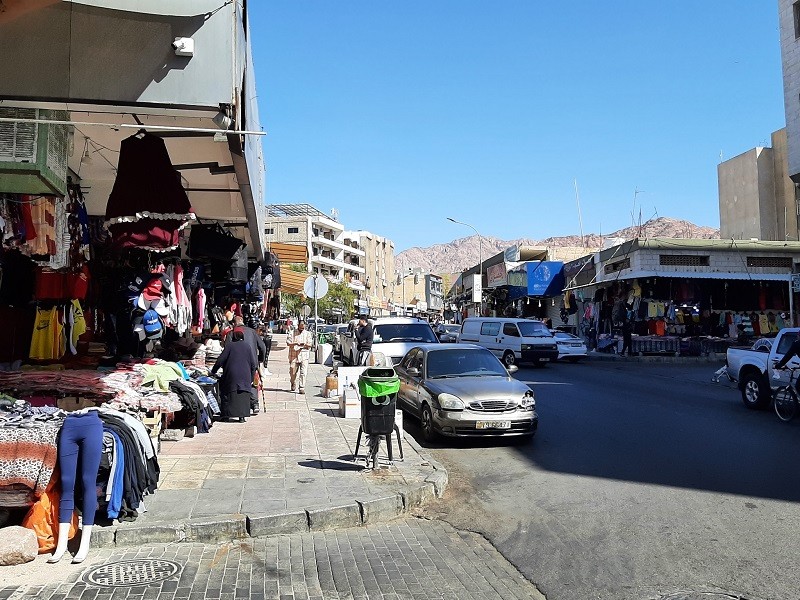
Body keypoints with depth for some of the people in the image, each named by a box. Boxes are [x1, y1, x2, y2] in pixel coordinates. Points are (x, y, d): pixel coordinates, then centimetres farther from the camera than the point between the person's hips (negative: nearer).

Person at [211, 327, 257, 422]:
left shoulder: (229, 346, -2)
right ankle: (242, 416, -1)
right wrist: (251, 378, 15)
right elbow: (253, 363, 6)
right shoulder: (247, 346, 4)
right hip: (245, 375, 1)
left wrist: (213, 372, 11)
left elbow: (220, 360, -2)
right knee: (243, 396, 4)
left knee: (229, 395, 8)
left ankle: (227, 415, 8)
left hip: (231, 375, -1)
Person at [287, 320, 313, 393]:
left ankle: (302, 388, -8)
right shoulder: (292, 333, 4)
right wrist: (296, 343, -19)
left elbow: (309, 344, 2)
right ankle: (294, 386, 32)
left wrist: (304, 345, -19)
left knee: (303, 373, -10)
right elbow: (288, 343, -4)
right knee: (293, 372, 8)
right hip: (294, 356, 0)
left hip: (304, 356, 0)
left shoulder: (307, 333, 9)